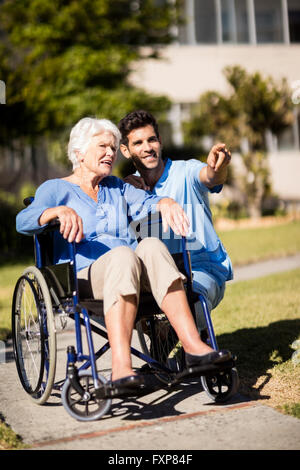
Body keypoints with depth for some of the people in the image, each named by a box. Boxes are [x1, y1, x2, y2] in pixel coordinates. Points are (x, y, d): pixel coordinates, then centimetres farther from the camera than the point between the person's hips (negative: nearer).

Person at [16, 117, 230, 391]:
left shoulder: (117, 188, 29)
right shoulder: (56, 189, 12)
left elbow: (146, 201, 11)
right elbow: (24, 221, -7)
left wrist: (165, 203, -12)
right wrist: (60, 211, -27)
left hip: (131, 274, 4)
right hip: (84, 278, -4)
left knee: (151, 246, -30)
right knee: (123, 254, -37)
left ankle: (193, 345, -41)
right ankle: (121, 367, -51)